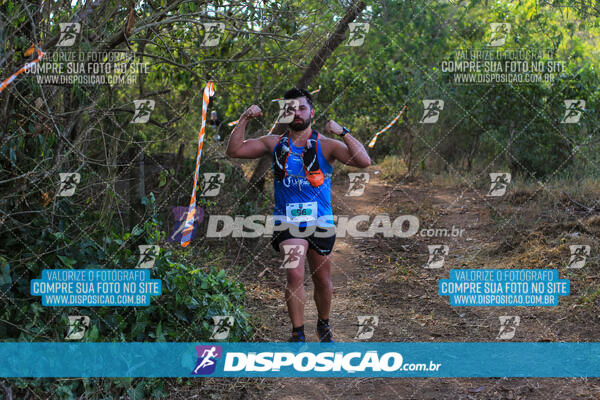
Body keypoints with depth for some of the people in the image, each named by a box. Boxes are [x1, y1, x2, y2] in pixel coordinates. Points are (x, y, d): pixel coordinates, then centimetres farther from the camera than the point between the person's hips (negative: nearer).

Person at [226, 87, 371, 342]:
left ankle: (323, 324, 38)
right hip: (287, 221, 0)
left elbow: (364, 162, -15)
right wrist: (244, 119, -8)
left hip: (321, 221, 0)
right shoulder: (275, 143, 5)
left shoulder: (326, 145, -3)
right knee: (294, 276, -17)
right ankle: (297, 333, -5)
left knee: (322, 281, 12)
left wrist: (342, 132, -23)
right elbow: (234, 151, 1)